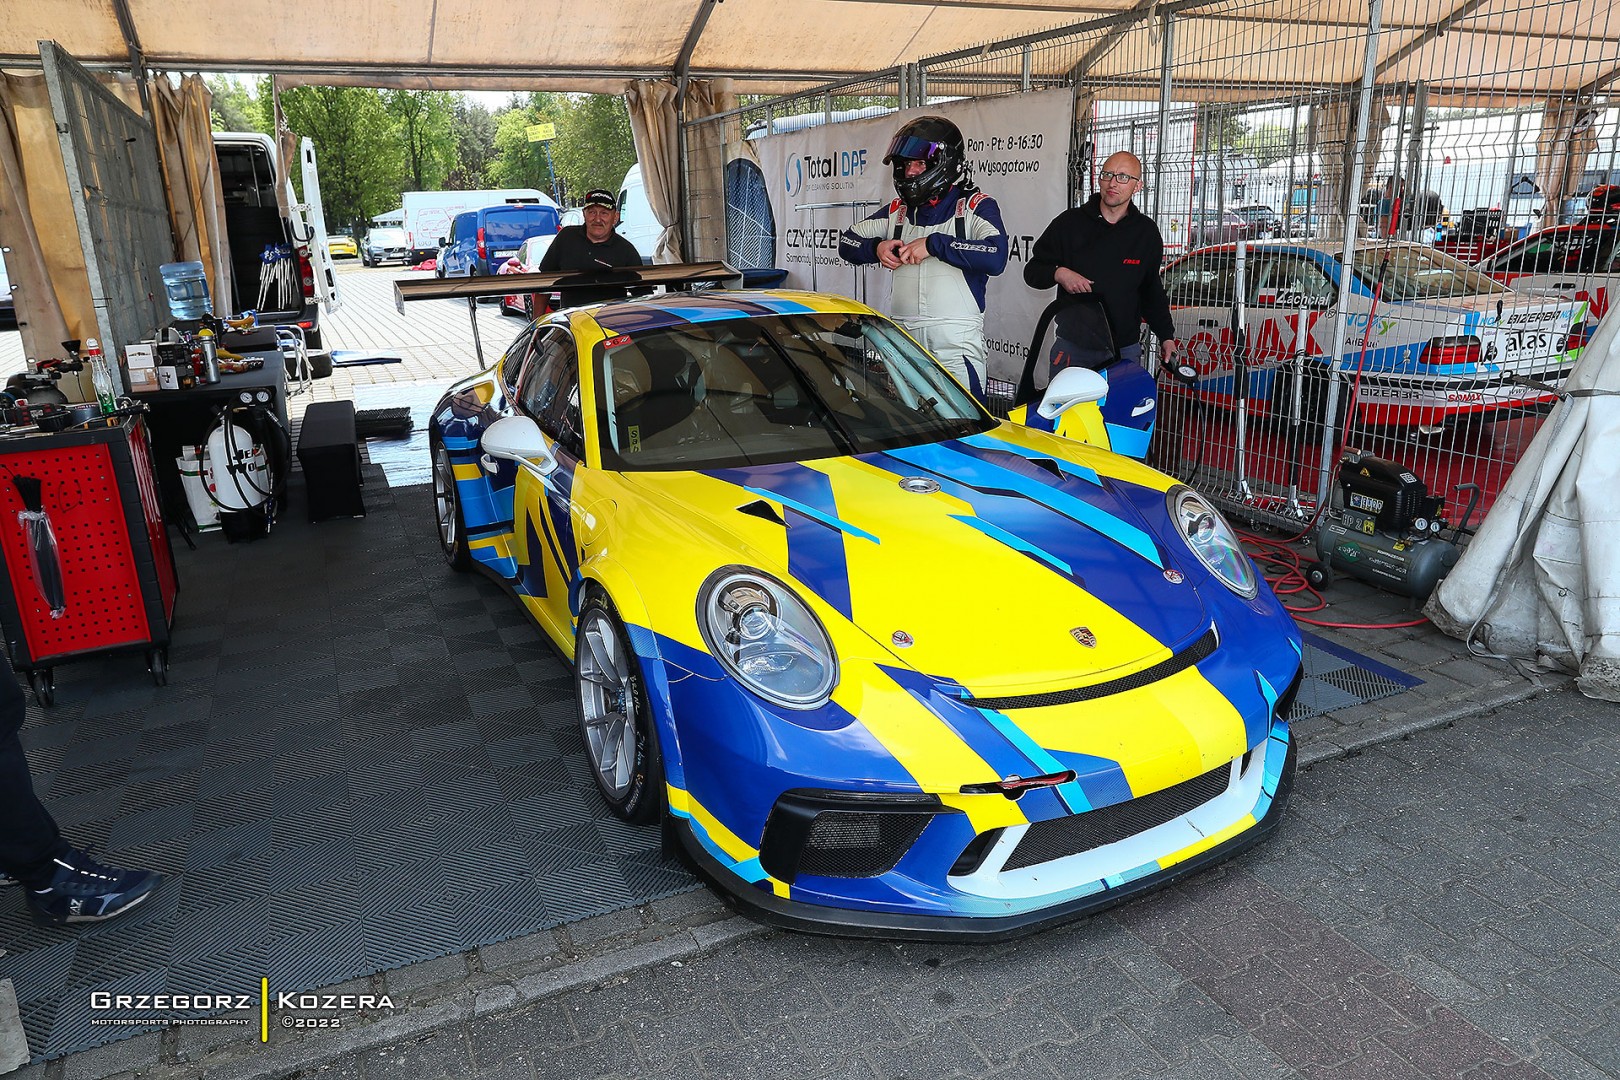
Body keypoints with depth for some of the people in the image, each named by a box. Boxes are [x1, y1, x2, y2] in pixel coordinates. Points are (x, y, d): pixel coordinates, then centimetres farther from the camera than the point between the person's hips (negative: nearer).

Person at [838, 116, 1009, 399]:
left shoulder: (974, 206, 0)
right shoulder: (898, 210, 15)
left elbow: (996, 256, -18)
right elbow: (848, 241, 19)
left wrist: (934, 244, -17)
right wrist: (876, 248, -2)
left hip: (956, 343, -5)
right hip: (902, 337, 5)